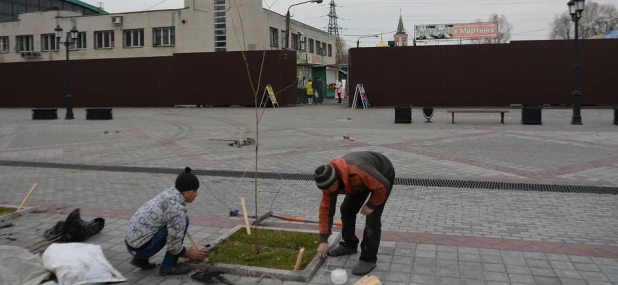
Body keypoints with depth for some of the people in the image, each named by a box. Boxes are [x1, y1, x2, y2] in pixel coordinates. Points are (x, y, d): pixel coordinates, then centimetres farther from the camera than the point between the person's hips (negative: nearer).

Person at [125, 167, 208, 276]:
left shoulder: (171, 193, 5)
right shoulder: (177, 208, -21)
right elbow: (174, 246, -16)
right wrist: (189, 254, 2)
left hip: (132, 240, 9)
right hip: (141, 247, -9)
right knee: (183, 220, -10)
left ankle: (140, 258, 19)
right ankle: (168, 266, -1)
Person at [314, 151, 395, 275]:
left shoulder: (358, 172, -45)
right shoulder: (328, 180, -21)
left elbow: (383, 186, -32)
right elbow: (326, 209, -15)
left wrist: (371, 205, -20)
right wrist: (323, 240, -15)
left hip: (384, 175, -6)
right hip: (364, 179, 7)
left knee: (372, 217, -13)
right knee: (347, 209, 7)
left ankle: (368, 259, -3)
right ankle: (349, 244, 27)